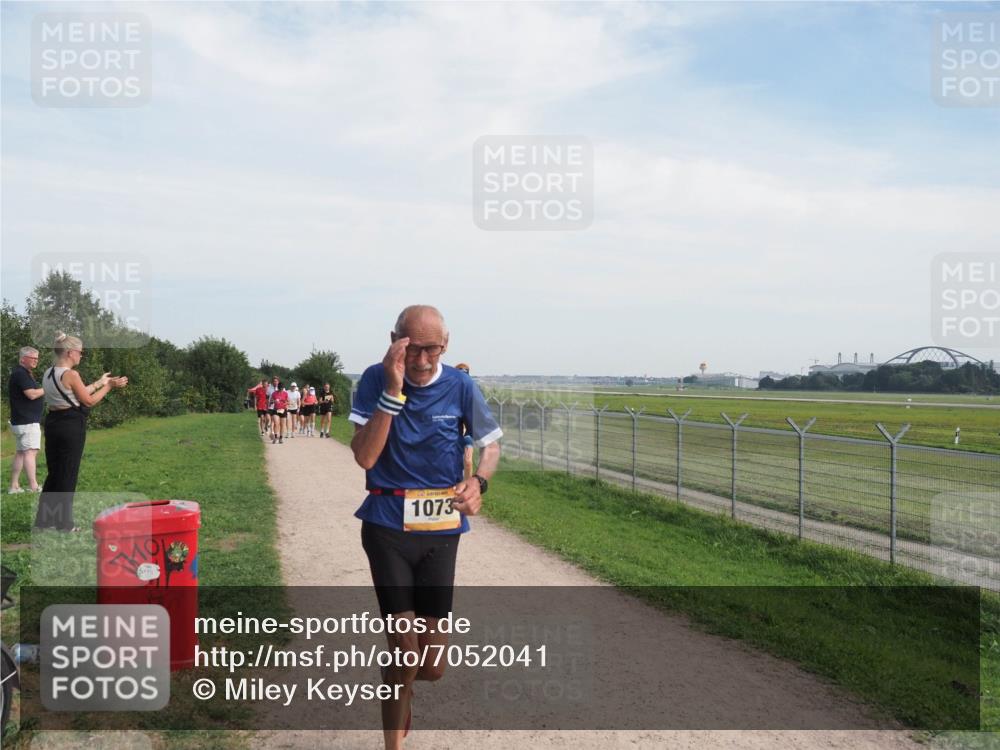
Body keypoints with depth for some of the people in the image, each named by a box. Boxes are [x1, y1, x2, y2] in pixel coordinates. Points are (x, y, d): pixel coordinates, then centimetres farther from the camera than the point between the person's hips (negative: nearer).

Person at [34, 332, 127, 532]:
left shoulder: (48, 373, 10)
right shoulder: (71, 374, -17)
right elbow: (89, 401, -9)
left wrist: (99, 383, 23)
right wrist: (109, 386, 0)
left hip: (53, 423, 8)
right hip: (71, 426, -8)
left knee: (54, 472, 17)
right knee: (68, 474, 1)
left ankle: (44, 519, 23)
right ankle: (63, 523, 8)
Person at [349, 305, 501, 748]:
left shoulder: (460, 387, -5)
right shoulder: (375, 380, -8)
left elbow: (491, 445, 8)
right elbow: (364, 457, -16)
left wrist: (478, 482, -14)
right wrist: (393, 391, -24)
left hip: (441, 531, 2)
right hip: (387, 528, -2)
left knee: (433, 667, 6)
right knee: (405, 651, -7)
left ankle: (401, 683, 44)